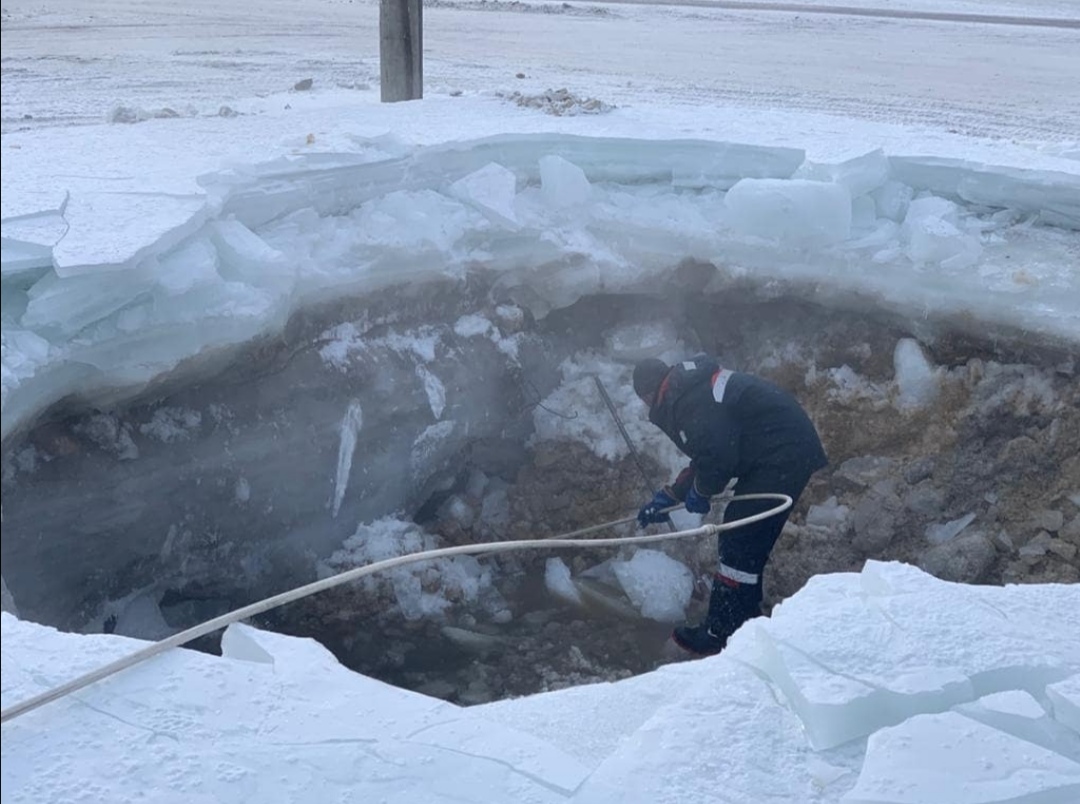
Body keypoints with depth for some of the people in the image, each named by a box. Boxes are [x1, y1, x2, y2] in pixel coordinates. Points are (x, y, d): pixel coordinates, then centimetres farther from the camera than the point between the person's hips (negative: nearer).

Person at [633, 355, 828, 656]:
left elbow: (717, 457, -23)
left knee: (739, 544, -8)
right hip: (789, 451, 11)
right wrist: (668, 496, 25)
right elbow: (706, 456, 25)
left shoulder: (688, 402, -16)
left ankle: (720, 635, -1)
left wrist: (699, 493, -3)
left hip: (783, 456, -11)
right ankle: (743, 622, 27)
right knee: (747, 544, 17)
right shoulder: (694, 387, 18)